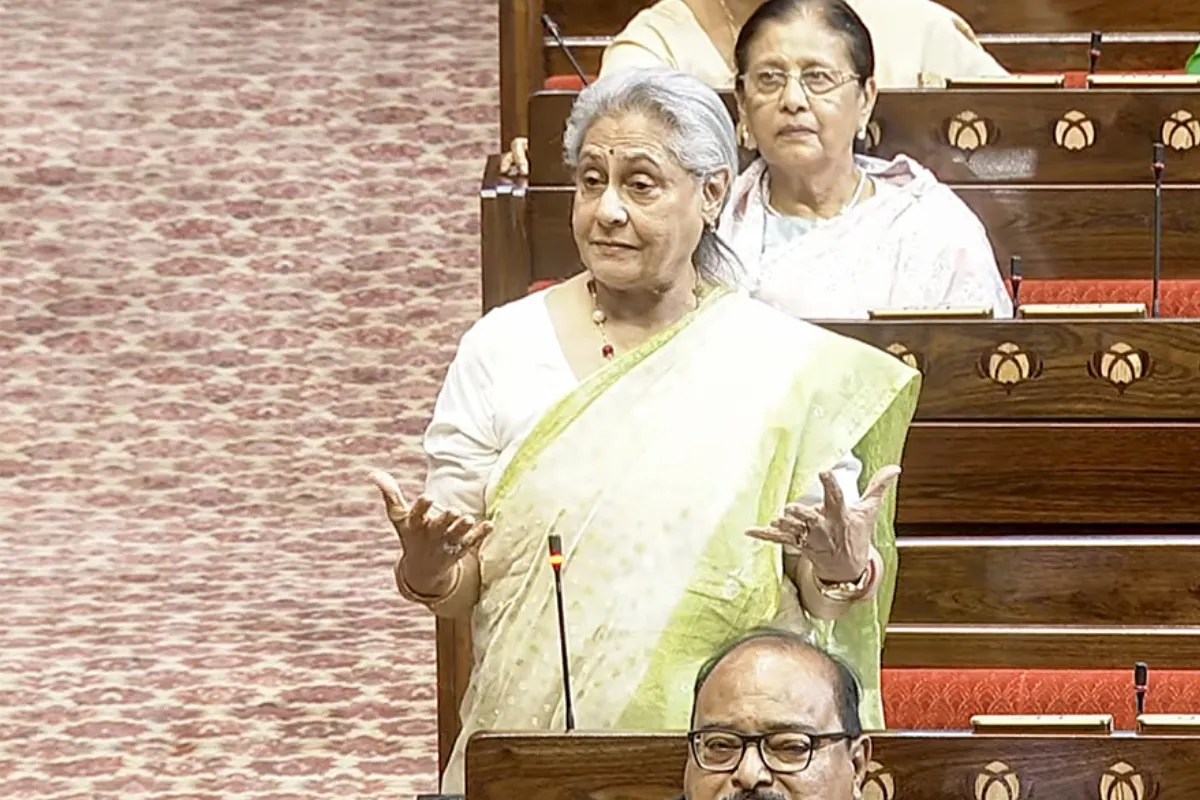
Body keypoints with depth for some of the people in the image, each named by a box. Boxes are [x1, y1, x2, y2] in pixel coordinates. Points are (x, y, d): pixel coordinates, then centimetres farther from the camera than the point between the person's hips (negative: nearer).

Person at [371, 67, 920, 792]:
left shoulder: (789, 365, 3)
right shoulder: (503, 348, 6)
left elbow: (823, 598, 4)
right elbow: (460, 587, 8)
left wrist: (844, 565, -16)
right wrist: (427, 567, -12)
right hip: (536, 746, 4)